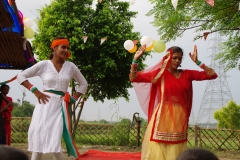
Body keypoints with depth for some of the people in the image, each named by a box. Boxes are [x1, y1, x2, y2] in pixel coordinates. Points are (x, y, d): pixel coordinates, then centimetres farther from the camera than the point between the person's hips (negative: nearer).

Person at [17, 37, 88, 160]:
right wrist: (35, 91, -6)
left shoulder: (70, 66, 8)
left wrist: (74, 99, 6)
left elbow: (84, 83, 19)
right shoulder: (44, 64, 2)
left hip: (61, 106, 1)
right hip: (45, 104, -1)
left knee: (54, 142, -9)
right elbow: (21, 76, 4)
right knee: (38, 138, -2)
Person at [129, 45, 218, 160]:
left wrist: (197, 62, 1)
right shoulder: (160, 73, 2)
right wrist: (135, 60, -10)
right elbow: (133, 78, 1)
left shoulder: (187, 74, 9)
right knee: (158, 150, -4)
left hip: (180, 118, 3)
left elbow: (212, 75, 7)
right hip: (163, 117, -3)